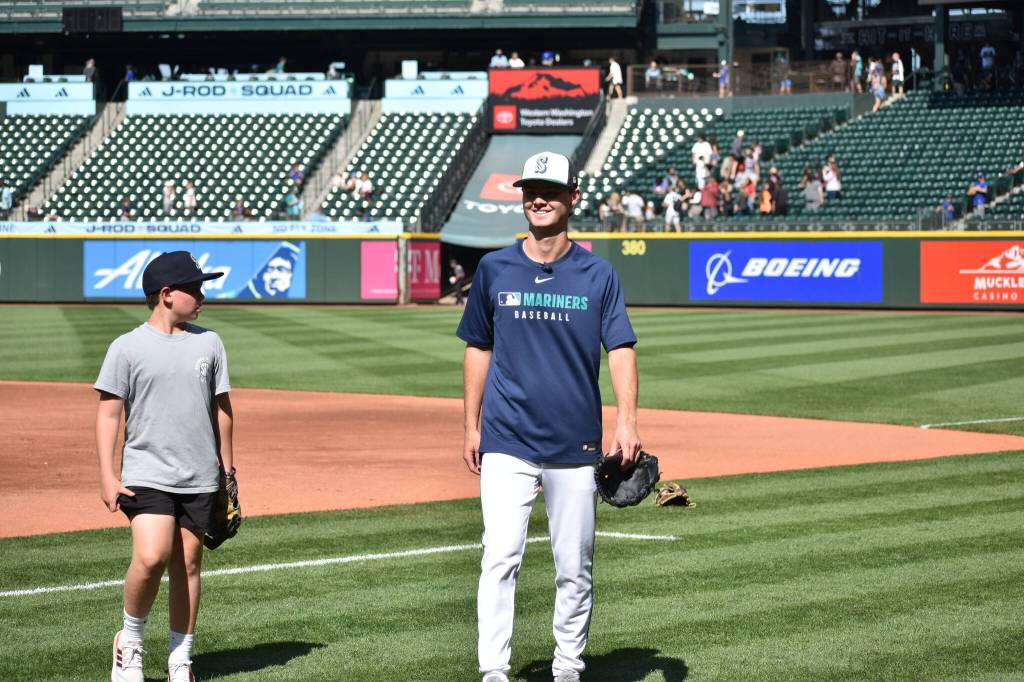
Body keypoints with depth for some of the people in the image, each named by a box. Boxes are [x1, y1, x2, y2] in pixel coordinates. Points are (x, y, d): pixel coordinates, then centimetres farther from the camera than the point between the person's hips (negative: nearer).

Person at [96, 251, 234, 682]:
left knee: (187, 564, 6)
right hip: (146, 474, -4)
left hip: (200, 479, 4)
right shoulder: (127, 347, -3)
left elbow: (221, 408, 15)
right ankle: (130, 641, 4)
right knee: (151, 557, -19)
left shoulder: (208, 343, 8)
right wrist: (107, 476, -11)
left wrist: (228, 471, 15)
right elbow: (108, 413, -3)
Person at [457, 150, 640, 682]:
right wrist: (471, 427, 9)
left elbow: (620, 350, -5)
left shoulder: (597, 275, 2)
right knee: (500, 558, -12)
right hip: (507, 443, 0)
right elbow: (478, 349, 13)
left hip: (576, 445, 0)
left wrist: (627, 421, -19)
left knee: (575, 568, 6)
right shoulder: (494, 269, 6)